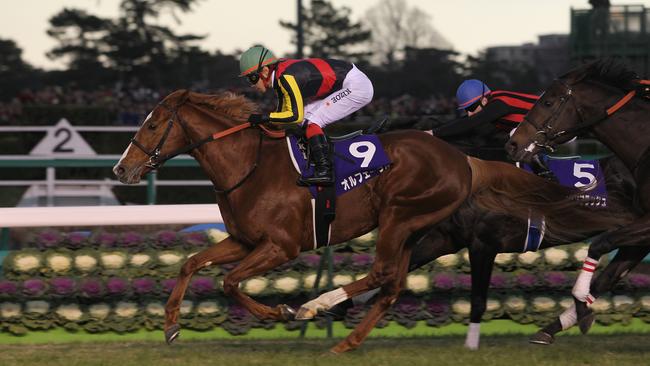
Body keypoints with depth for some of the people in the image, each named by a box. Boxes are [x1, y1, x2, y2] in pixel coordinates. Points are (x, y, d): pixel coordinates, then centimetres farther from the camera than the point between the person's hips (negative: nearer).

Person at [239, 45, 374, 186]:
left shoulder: (286, 77, -22)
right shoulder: (280, 74, 7)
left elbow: (295, 116, -25)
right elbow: (283, 112, 15)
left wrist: (263, 117, -21)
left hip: (357, 87, -10)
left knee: (312, 121, -14)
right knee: (307, 116, 9)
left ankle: (324, 172, -18)